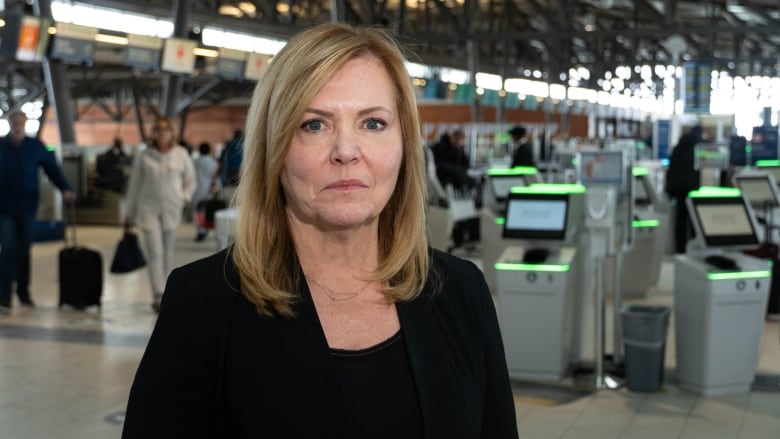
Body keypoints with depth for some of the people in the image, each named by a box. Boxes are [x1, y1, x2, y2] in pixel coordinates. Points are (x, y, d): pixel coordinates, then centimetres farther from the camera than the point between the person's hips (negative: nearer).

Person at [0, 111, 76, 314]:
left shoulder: (36, 146, 2)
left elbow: (52, 168, -1)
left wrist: (65, 189, -16)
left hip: (27, 207, 2)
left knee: (24, 251, 12)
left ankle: (23, 292, 27)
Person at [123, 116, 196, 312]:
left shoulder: (181, 154, 1)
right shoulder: (144, 156, -1)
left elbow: (190, 180, 14)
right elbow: (134, 185, 6)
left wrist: (184, 198, -2)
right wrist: (130, 215, 9)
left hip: (171, 210, 2)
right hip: (149, 208, -1)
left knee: (167, 252, 9)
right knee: (155, 252, -10)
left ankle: (164, 291, 22)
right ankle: (158, 295, -12)